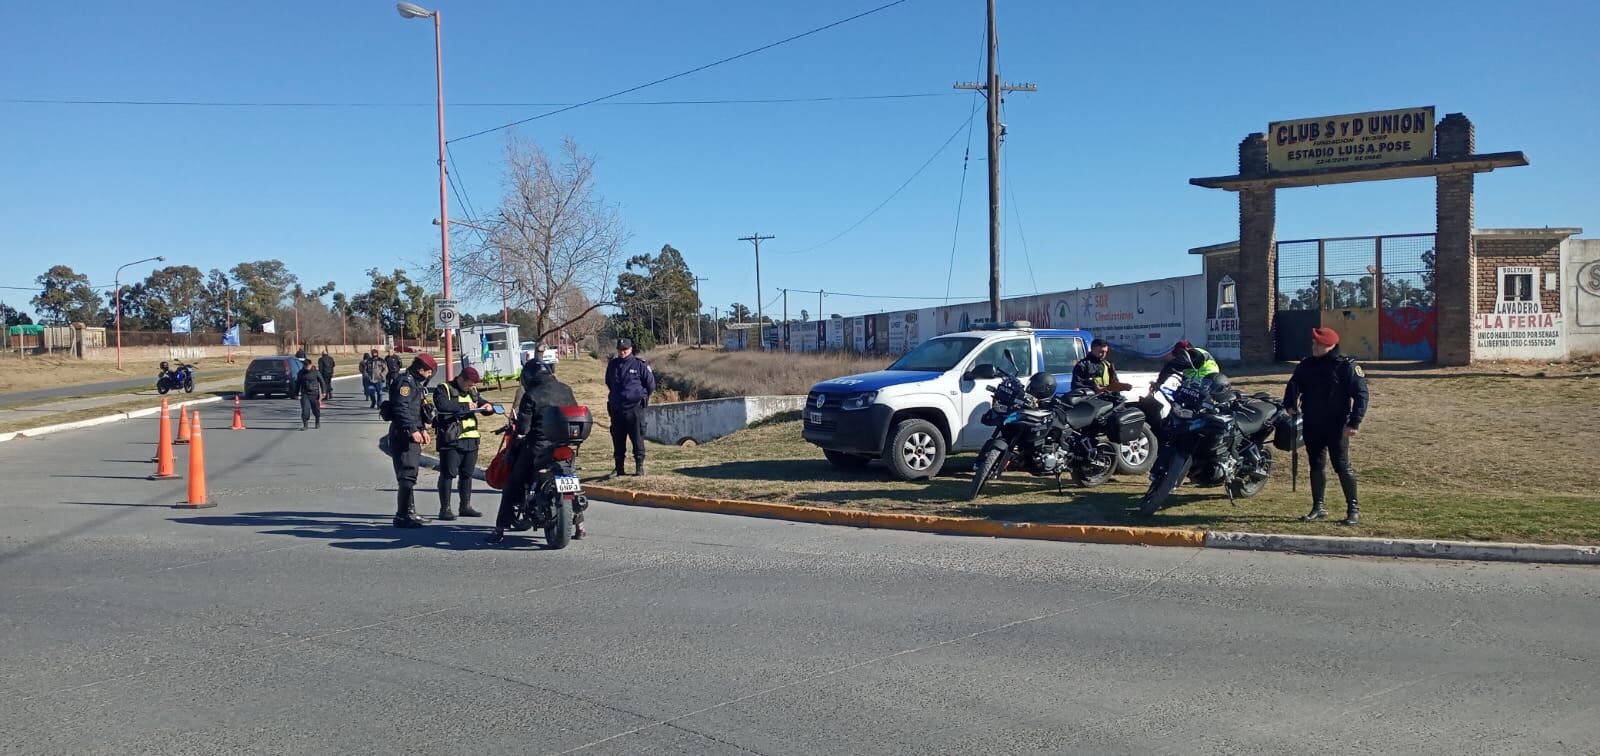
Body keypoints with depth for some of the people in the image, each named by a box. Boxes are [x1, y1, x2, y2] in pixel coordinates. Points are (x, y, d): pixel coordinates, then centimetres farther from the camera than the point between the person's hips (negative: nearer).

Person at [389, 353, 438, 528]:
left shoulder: (416, 383, 21)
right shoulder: (405, 382, -12)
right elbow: (401, 408, -23)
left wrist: (423, 429, 21)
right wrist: (412, 430, -28)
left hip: (413, 435, 11)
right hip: (404, 435, -11)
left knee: (410, 475, 16)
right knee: (407, 475, -12)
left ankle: (408, 512, 25)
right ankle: (402, 516, -12)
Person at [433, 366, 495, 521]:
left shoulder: (473, 391, 17)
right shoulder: (443, 389, -5)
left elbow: (482, 402, 28)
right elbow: (442, 405, -24)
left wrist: (488, 407, 3)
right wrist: (465, 406, -22)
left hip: (471, 439, 7)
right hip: (451, 440, -7)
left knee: (467, 474, 14)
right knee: (448, 474, -5)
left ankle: (466, 506, 23)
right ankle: (445, 509, -1)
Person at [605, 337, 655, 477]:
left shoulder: (640, 364, -5)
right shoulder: (612, 365, 10)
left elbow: (651, 384, 2)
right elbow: (608, 382, 28)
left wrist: (642, 397, 11)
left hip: (634, 408, -5)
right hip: (616, 408, 5)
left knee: (637, 438, -3)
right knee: (617, 439, 8)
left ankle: (639, 466, 3)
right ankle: (619, 468, 16)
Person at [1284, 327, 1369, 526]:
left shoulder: (1347, 366, -8)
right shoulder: (1306, 365, 9)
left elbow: (1361, 394, -10)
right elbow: (1293, 386, 12)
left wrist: (1354, 422, -18)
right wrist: (1290, 404, -9)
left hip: (1337, 427, -5)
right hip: (1312, 425, 5)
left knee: (1342, 466, -3)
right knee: (1316, 466, 11)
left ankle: (1354, 509, 7)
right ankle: (1317, 508, 20)